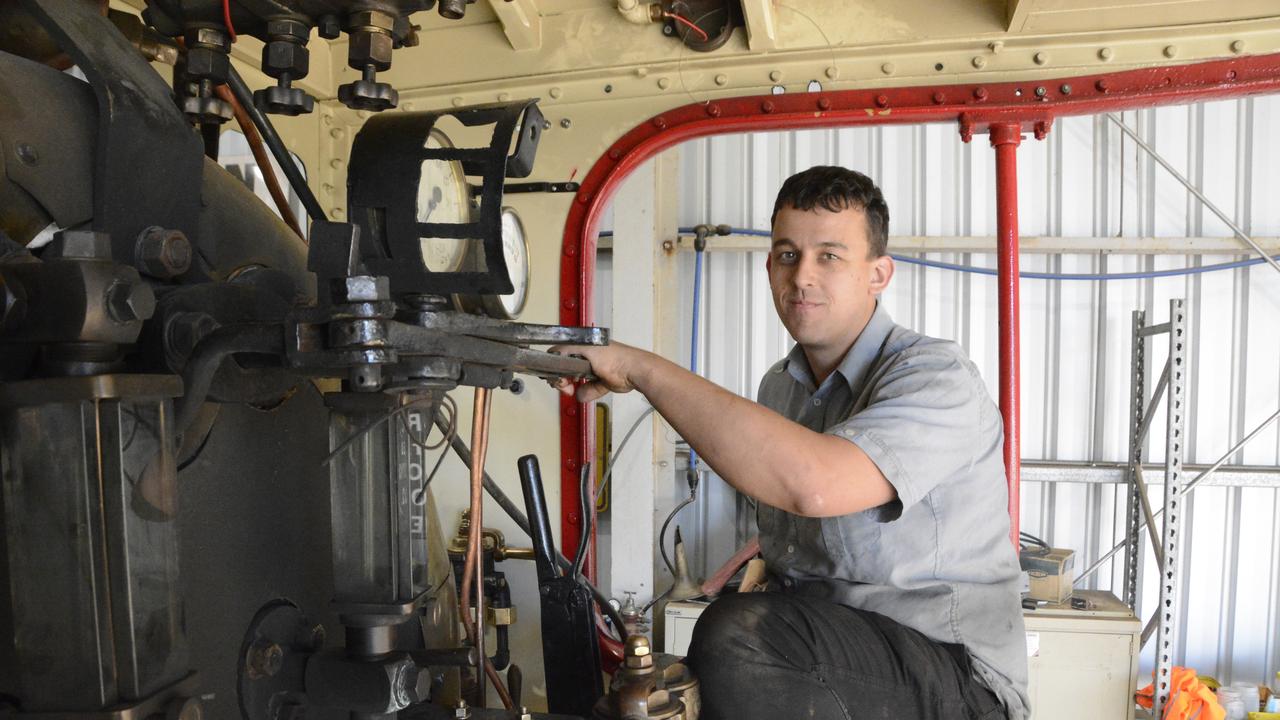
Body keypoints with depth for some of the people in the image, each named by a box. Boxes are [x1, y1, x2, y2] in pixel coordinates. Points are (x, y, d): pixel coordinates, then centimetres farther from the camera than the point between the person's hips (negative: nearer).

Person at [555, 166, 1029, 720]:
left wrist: (643, 367, -29)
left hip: (952, 675, -6)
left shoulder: (935, 377, -16)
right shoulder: (778, 386, 10)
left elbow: (814, 483, -36)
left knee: (737, 636, -30)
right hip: (814, 651, 6)